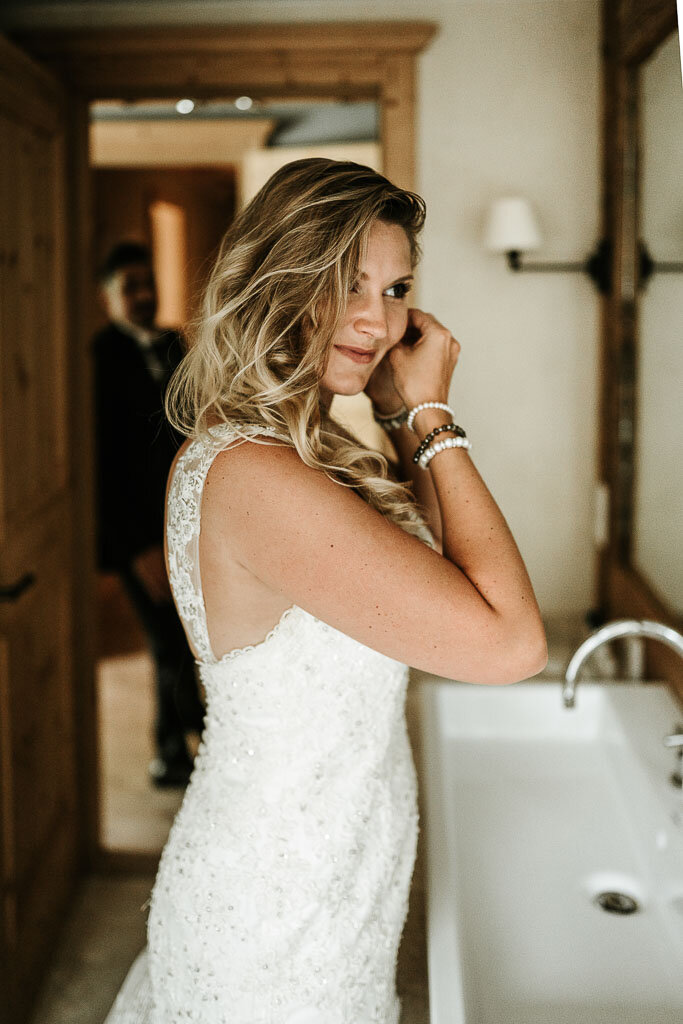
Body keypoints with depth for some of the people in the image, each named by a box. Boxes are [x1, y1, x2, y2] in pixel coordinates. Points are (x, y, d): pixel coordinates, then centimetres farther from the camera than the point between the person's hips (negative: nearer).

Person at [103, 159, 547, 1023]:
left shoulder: (293, 451, 2)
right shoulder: (253, 476, -29)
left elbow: (438, 565, 10)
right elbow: (510, 641, -29)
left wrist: (401, 418, -1)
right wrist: (430, 416, -20)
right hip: (280, 936, -9)